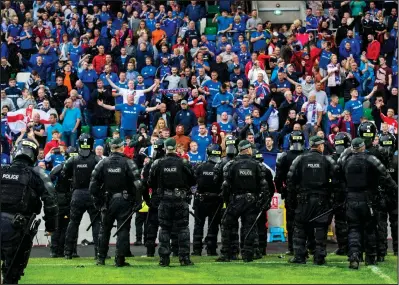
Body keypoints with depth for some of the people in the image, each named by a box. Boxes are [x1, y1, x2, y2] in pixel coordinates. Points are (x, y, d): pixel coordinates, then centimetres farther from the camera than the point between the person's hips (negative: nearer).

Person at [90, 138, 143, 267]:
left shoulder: (102, 163, 0)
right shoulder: (128, 163, -8)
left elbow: (93, 183, 2)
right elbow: (137, 184, -13)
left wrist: (97, 201, 10)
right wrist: (138, 202, -6)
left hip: (108, 201, 3)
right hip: (124, 201, -3)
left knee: (104, 229, 15)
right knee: (123, 230, 2)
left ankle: (101, 258, 18)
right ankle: (120, 260, -2)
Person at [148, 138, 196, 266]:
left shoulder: (157, 164, -3)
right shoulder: (184, 163, -6)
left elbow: (151, 183, 3)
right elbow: (193, 181, 0)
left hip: (164, 201, 1)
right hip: (181, 200, -1)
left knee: (164, 228, 8)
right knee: (183, 228, 6)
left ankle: (164, 258, 5)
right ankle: (184, 258, 2)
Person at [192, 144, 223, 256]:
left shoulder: (200, 167, -9)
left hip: (200, 200, 1)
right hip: (215, 201, -1)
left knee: (198, 225, 10)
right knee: (213, 225, 7)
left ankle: (197, 249, 7)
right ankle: (211, 249, 4)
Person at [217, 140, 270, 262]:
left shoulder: (231, 165, -4)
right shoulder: (257, 165, 0)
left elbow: (226, 185, -4)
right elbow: (264, 185, -2)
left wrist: (226, 200, 7)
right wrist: (264, 201, 4)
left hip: (235, 200, -1)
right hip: (251, 201, 1)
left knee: (226, 226, 9)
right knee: (249, 228, 7)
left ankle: (225, 254, 5)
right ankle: (247, 254, 3)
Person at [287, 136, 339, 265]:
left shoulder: (300, 159, 1)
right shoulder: (328, 160, 0)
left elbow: (291, 179, 0)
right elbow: (336, 179, -6)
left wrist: (291, 195, 9)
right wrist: (331, 192, 4)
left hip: (304, 199, 0)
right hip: (322, 199, 0)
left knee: (300, 227, 9)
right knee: (321, 228, 5)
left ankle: (299, 256, 6)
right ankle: (319, 257, 3)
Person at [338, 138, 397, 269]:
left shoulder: (344, 160, -1)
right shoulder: (370, 160, -10)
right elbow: (385, 178, -8)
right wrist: (395, 189, 0)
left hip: (351, 201, 2)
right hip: (368, 201, -2)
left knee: (353, 229, 4)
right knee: (370, 229, 13)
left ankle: (354, 256, -16)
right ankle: (370, 258, 22)